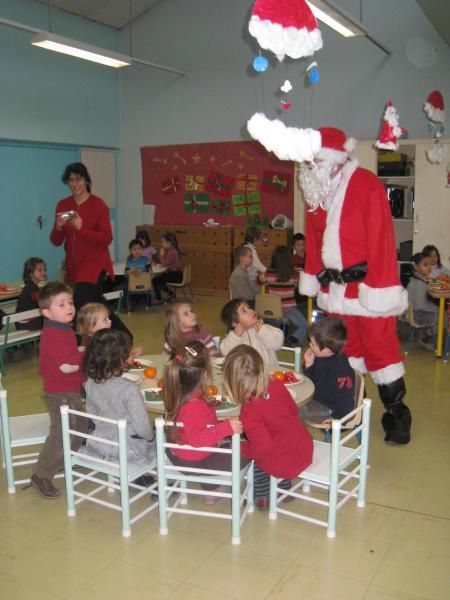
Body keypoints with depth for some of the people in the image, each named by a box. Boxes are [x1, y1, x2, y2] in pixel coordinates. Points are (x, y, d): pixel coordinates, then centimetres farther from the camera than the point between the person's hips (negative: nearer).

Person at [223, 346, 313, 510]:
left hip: (284, 464, -6)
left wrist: (239, 447, -8)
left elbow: (261, 448, -25)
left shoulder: (250, 412, -28)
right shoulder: (277, 386, -12)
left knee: (253, 457, 20)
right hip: (305, 450, 6)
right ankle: (284, 488, 46)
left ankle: (261, 497, 35)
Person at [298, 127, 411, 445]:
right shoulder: (317, 190, 9)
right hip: (335, 286, 6)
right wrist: (314, 276, 14)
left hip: (366, 285, -6)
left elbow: (382, 239, -16)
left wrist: (377, 288, -19)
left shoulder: (367, 185, -12)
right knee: (345, 350, 13)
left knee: (380, 349, 2)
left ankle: (397, 414, 18)